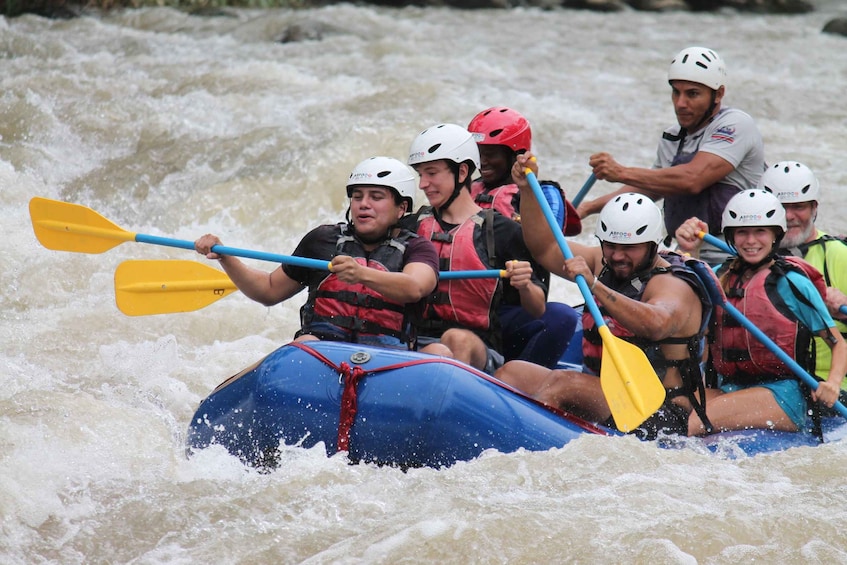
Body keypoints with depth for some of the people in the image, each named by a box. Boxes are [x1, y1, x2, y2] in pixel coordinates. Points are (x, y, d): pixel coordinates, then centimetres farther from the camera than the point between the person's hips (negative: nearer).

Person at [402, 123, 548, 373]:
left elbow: (538, 310, 9)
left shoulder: (504, 231, 7)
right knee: (437, 353, -35)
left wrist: (525, 285, -14)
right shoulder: (410, 227, 18)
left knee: (458, 339, -38)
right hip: (415, 344, 2)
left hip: (479, 349, -2)